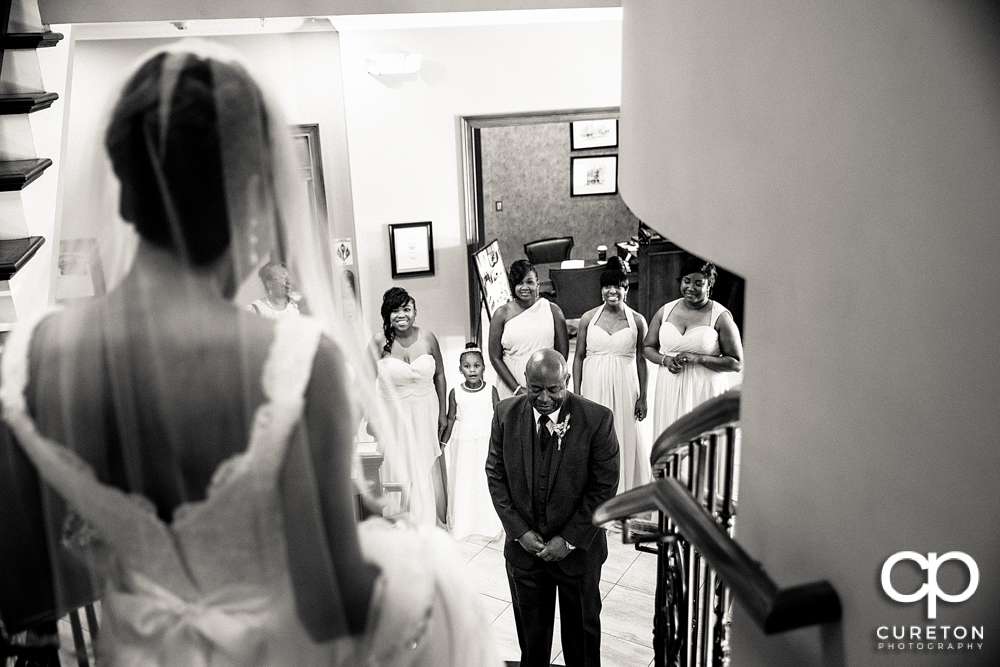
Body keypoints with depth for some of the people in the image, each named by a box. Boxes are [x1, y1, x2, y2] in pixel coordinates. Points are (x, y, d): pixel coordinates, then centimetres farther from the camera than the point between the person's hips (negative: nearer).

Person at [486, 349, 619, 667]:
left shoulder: (597, 419, -18)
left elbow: (604, 486, -14)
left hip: (577, 546, -2)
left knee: (582, 626, 20)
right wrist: (519, 531, -10)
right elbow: (495, 475, -3)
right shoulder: (506, 413, -10)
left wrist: (569, 539, -15)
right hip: (523, 545, 2)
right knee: (530, 626, 22)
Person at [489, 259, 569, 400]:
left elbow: (562, 354, 2)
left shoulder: (553, 311, 0)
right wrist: (517, 389, -9)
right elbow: (495, 357, -2)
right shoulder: (502, 314, -2)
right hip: (510, 387, 0)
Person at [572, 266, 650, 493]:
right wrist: (576, 395, 0)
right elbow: (579, 357, 4)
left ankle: (624, 490, 23)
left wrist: (643, 397, 2)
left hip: (624, 388, 0)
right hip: (594, 386, 1)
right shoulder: (588, 318, 1)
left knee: (625, 439, 6)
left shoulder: (637, 321, 0)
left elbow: (641, 360, 3)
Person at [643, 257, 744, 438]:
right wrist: (664, 360, -5)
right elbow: (648, 347, 16)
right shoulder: (665, 311, 7)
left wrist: (699, 359, -16)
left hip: (705, 391, -3)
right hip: (669, 390, 3)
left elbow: (736, 363, -5)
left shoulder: (721, 317, -4)